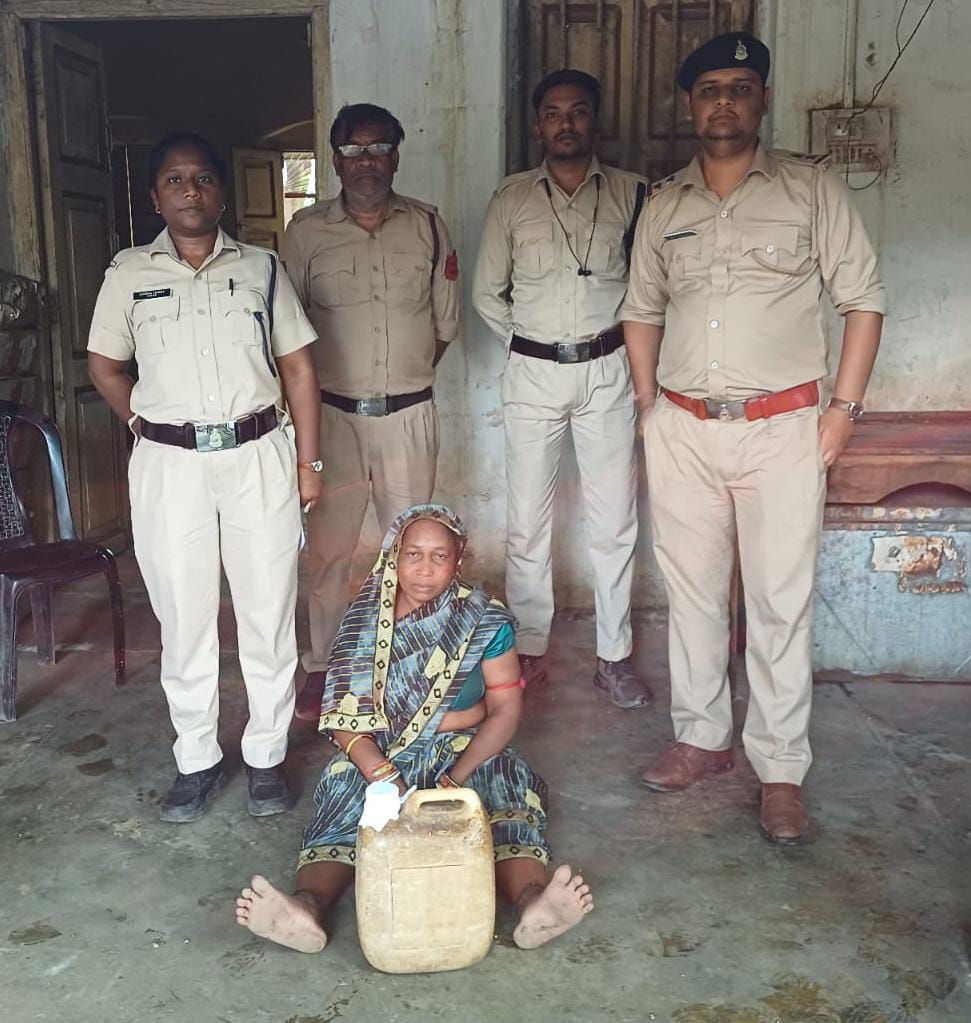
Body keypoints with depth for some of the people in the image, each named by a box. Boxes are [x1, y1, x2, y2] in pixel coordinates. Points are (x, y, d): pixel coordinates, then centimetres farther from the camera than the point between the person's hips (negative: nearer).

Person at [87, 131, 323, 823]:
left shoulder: (261, 268, 6)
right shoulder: (129, 273, 6)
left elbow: (298, 367, 7)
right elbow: (105, 365, 16)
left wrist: (308, 460, 3)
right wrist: (148, 426, 5)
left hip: (258, 459, 0)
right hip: (169, 465, 0)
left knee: (269, 614, 5)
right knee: (184, 618, 8)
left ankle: (267, 757, 22)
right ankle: (197, 760, 24)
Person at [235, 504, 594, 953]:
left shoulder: (485, 622, 0)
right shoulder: (365, 621, 1)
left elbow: (505, 708, -4)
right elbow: (344, 716, -5)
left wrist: (458, 778, -18)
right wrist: (381, 773, -23)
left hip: (467, 752, 0)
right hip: (379, 754, 1)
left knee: (506, 800, -31)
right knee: (342, 803, -29)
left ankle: (532, 900, -55)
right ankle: (307, 906, -54)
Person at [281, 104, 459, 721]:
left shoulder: (427, 226, 4)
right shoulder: (306, 231, 1)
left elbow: (446, 322, 9)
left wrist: (409, 375, 9)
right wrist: (314, 389, 3)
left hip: (410, 414, 1)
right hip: (333, 413, -1)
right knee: (328, 547, 4)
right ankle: (322, 667, 19)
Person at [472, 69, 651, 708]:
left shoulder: (631, 194, 4)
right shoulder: (513, 198, 5)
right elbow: (488, 294, 11)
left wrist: (614, 336, 4)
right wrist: (528, 342, 7)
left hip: (608, 371, 0)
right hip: (533, 373, 0)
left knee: (615, 521, 2)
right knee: (528, 519, 4)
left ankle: (614, 656, 14)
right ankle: (530, 648, 18)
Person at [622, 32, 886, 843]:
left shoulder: (811, 188, 2)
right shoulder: (664, 205, 11)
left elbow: (863, 297, 1)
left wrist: (844, 407, -6)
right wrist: (649, 405, 10)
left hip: (782, 428, -3)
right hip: (683, 431, 4)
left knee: (781, 604, -1)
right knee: (692, 591, 10)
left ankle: (782, 771, 11)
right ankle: (702, 739, 25)